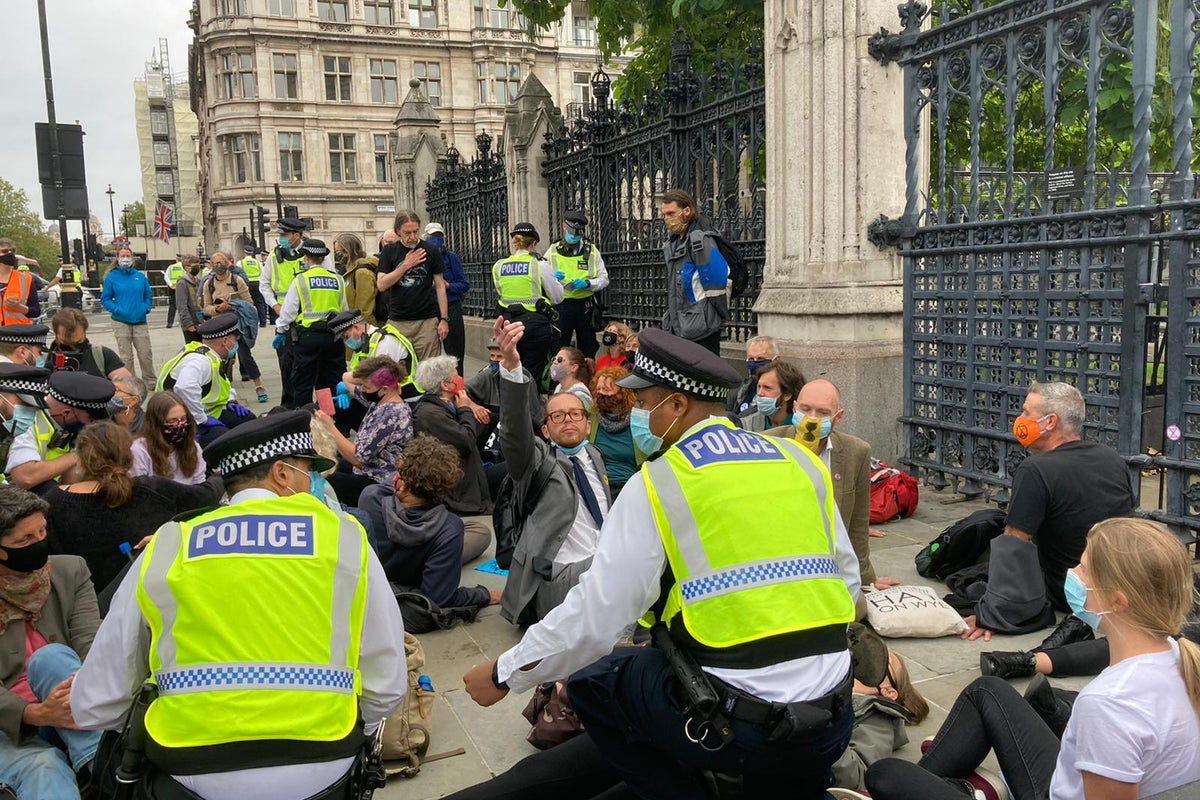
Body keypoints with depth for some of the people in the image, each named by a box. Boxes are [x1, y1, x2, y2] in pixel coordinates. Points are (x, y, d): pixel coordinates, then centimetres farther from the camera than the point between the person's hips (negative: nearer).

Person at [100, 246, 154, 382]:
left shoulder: (140, 276, 9)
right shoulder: (111, 277, 2)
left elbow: (149, 295, 15)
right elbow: (105, 299, 2)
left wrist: (146, 308, -2)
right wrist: (117, 309, -12)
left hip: (140, 321, 2)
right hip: (121, 321, -2)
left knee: (146, 354, 0)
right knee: (126, 356, 3)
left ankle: (150, 381, 14)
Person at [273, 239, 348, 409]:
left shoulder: (301, 280, -4)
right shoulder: (337, 279, 4)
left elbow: (288, 310, -2)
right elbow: (344, 310, 11)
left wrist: (280, 331, 10)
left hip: (308, 336, -3)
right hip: (334, 337, 3)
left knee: (303, 383, 6)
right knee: (331, 382, 11)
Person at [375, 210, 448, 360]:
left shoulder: (431, 250, 5)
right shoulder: (389, 252, 7)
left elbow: (440, 285, 5)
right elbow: (381, 285, -2)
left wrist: (444, 319, -1)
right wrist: (406, 265, -10)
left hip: (427, 321, -1)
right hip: (397, 321, 1)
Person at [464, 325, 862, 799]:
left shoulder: (658, 483, -7)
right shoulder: (802, 462, 8)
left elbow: (595, 615, -8)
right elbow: (847, 579, 14)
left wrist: (505, 674, 5)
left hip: (736, 726, -5)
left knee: (591, 682, 16)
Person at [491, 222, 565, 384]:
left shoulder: (498, 266, 4)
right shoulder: (539, 265, -7)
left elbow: (501, 294, 12)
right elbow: (557, 298, -2)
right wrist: (555, 280, 15)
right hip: (535, 322, -4)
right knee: (532, 376, 1)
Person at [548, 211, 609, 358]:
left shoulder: (592, 251, 6)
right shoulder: (553, 251, 4)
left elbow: (604, 279, 4)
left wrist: (587, 283, -14)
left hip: (585, 306, 1)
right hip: (560, 306, -1)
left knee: (588, 350, 8)